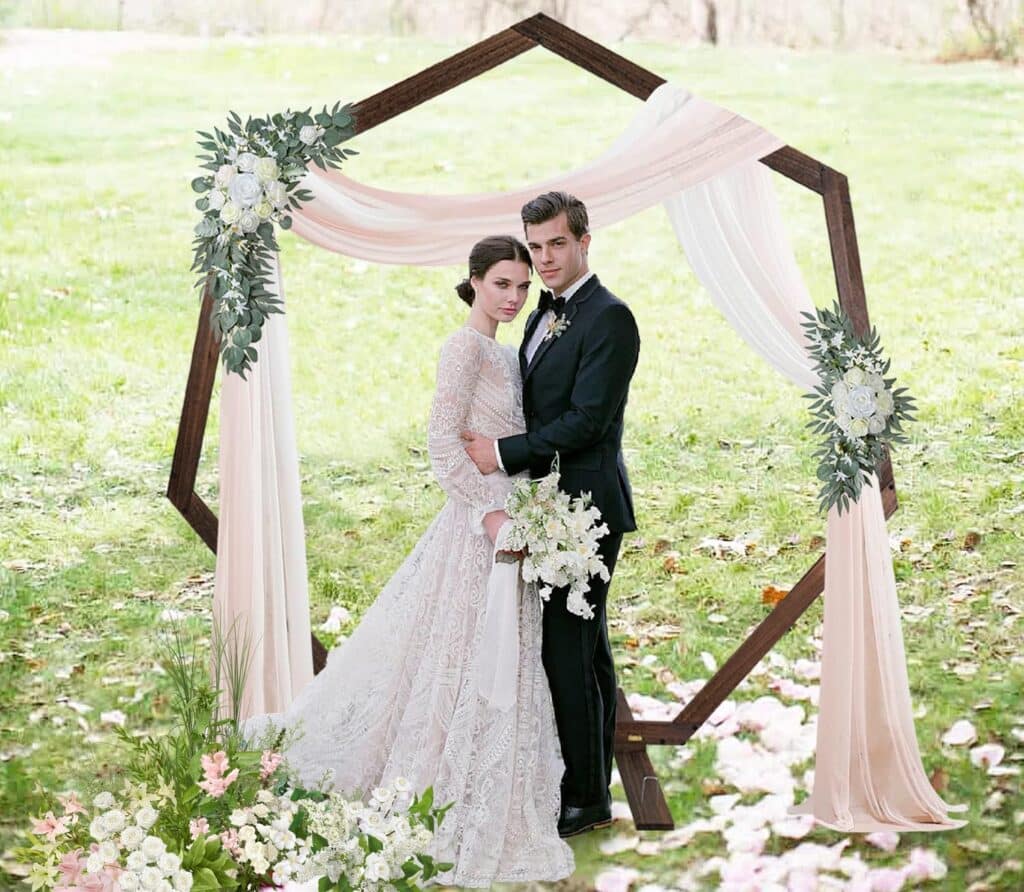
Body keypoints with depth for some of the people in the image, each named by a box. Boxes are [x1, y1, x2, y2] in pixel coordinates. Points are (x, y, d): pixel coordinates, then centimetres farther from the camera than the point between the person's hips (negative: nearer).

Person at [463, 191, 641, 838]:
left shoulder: (609, 318, -13)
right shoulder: (544, 316, 16)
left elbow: (586, 419, -19)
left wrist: (505, 454, -15)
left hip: (586, 508, -10)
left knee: (567, 650, -8)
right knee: (585, 649, 14)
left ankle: (584, 798, -1)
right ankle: (592, 788, 22)